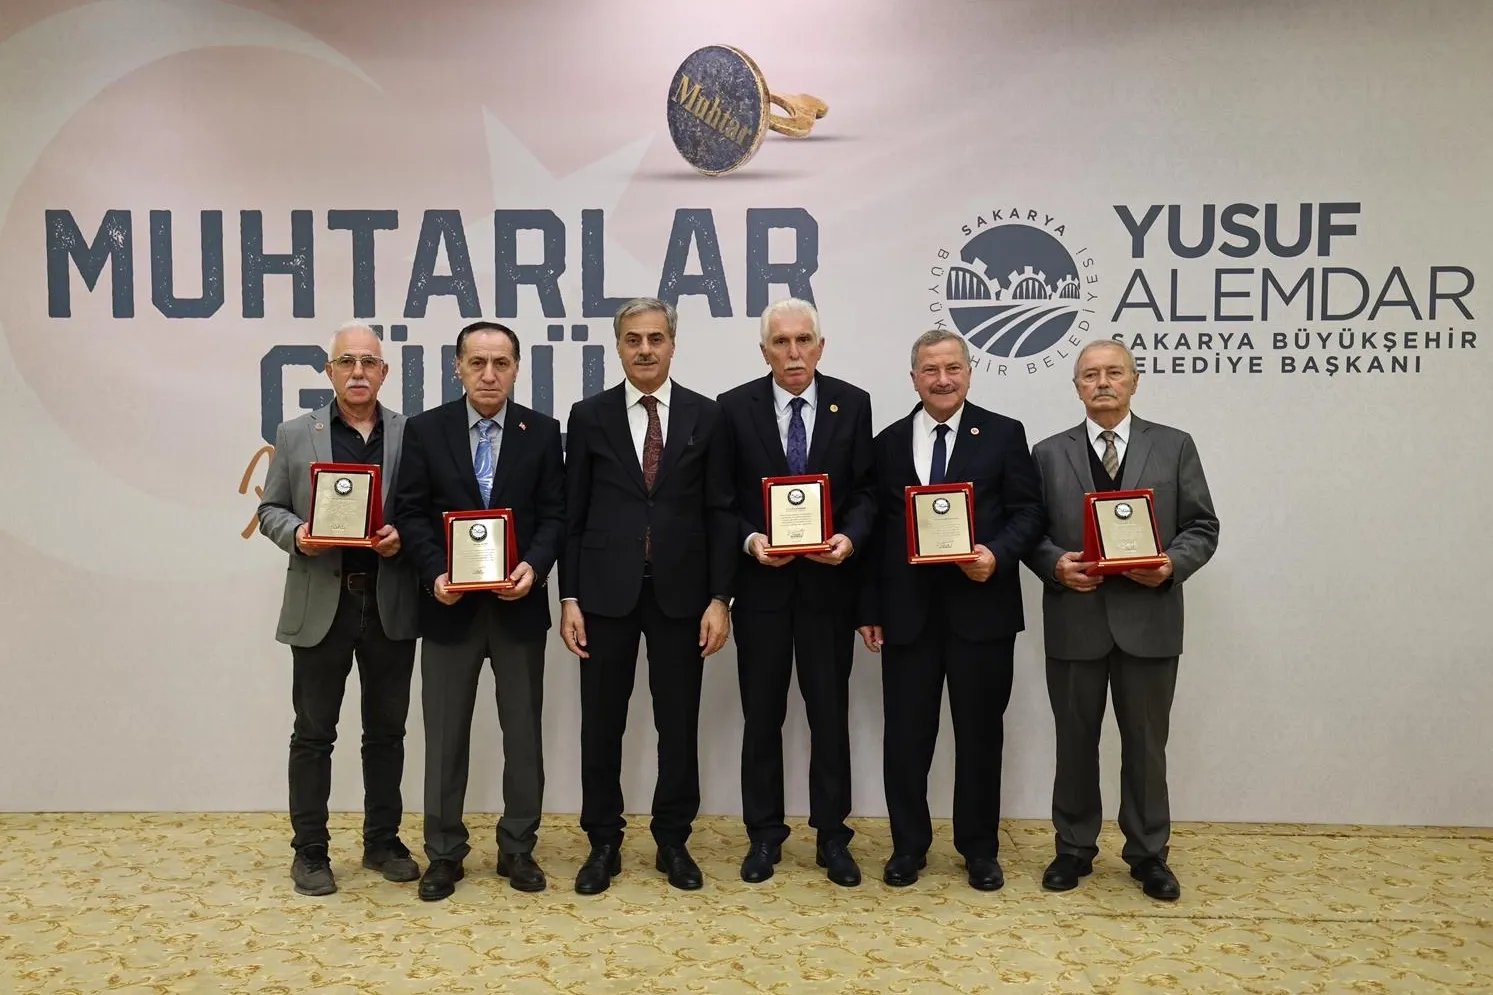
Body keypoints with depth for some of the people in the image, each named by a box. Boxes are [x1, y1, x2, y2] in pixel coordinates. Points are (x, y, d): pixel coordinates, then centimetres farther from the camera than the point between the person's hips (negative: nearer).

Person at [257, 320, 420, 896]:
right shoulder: (294, 435, 5)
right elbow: (270, 510, 7)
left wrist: (405, 536, -15)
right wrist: (295, 534, -14)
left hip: (390, 604, 1)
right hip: (321, 603, 0)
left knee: (386, 730, 12)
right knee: (313, 734, 8)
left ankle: (383, 841, 26)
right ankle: (309, 850, 21)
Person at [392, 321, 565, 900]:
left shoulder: (542, 432, 2)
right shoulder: (425, 430, 1)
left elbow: (554, 514, 0)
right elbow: (411, 512, 0)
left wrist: (534, 566, -16)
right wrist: (435, 574, -14)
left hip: (519, 604, 1)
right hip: (450, 604, 0)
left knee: (523, 730, 9)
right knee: (445, 734, 8)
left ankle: (518, 848, 24)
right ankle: (444, 853, 22)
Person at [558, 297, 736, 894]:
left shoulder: (705, 416, 3)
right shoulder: (589, 416, 4)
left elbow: (719, 513, 2)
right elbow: (572, 514, 3)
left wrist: (719, 598, -4)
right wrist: (568, 598, -3)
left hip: (679, 591, 0)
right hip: (606, 591, 0)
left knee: (679, 723, 8)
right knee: (602, 722, 8)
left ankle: (673, 841, 25)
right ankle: (604, 844, 23)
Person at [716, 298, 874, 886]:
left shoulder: (852, 404, 1)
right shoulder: (735, 407, -1)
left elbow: (865, 490, 2)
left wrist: (850, 537, -16)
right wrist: (750, 540, -16)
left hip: (827, 581, 0)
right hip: (760, 581, 0)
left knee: (830, 712, 7)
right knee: (762, 715, 10)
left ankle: (832, 835, 23)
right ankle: (764, 834, 24)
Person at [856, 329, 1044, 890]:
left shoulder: (1004, 434, 3)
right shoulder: (889, 443, 9)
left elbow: (1028, 512, 1)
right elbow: (876, 529, 8)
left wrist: (998, 555, -19)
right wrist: (870, 609, 5)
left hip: (981, 607, -1)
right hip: (908, 611, 2)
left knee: (980, 734, 9)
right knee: (905, 735, 6)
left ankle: (980, 850, 26)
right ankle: (909, 846, 23)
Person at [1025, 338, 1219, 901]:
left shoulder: (1174, 447, 5)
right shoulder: (1049, 453, 6)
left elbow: (1202, 527, 3)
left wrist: (1172, 563, -15)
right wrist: (1056, 564, -15)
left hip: (1148, 620, 0)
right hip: (1075, 621, 1)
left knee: (1146, 745, 10)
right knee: (1075, 743, 11)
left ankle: (1148, 854, 27)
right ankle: (1075, 848, 27)